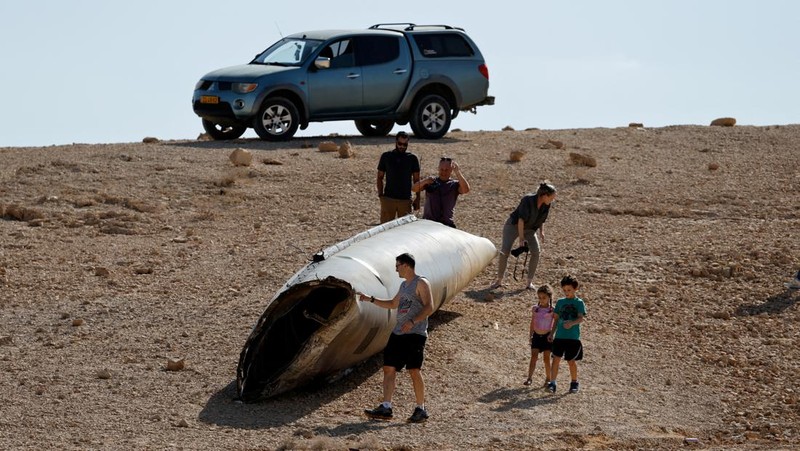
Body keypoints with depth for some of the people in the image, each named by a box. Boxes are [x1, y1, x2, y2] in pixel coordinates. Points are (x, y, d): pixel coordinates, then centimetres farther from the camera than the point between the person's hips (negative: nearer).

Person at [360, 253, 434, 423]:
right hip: (398, 332, 9)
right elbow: (393, 304, 37)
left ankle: (421, 409, 1)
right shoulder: (404, 285, 21)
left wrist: (413, 321, -26)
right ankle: (386, 408, -4)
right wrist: (371, 299, 30)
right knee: (389, 368, -1)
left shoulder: (421, 283, -6)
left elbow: (429, 307, -16)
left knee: (414, 370, -8)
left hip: (415, 334, -9)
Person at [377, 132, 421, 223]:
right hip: (388, 198, 0)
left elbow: (416, 180, 8)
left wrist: (417, 198, 2)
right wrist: (380, 194, -2)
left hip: (405, 200, 0)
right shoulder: (386, 156, 4)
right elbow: (380, 177, 8)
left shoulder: (412, 158, 4)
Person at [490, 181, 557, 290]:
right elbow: (521, 219, -30)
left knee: (536, 252, -13)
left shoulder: (546, 204, -12)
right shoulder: (528, 200, -31)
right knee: (504, 251, -15)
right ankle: (499, 280, -1)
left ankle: (530, 282, -5)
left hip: (529, 228, 5)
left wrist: (541, 232, 7)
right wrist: (521, 238, -31)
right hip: (514, 225, -5)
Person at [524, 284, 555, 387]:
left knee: (546, 358, 4)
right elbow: (532, 323, 10)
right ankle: (529, 378, -8)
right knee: (533, 356, -4)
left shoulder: (552, 310, -5)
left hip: (547, 336, -2)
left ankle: (548, 378, 16)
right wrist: (531, 336, 10)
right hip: (537, 336, 2)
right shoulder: (535, 308, 4)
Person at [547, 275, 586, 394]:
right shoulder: (560, 302, 10)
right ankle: (552, 383, -5)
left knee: (571, 361, 5)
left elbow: (581, 318, -14)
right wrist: (552, 333, 15)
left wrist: (572, 323, -34)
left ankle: (574, 382, 23)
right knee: (556, 359, -4)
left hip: (573, 337, -3)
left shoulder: (579, 303, -3)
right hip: (559, 336, 3)